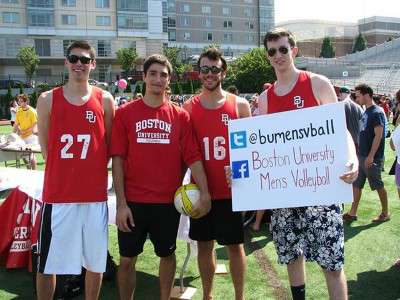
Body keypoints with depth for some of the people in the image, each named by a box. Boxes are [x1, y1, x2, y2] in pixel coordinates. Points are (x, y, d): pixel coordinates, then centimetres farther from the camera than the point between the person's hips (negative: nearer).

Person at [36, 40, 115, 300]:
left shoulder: (105, 100, 3)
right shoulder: (47, 100, 2)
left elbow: (110, 147, 9)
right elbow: (45, 147, 8)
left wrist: (90, 169, 3)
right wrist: (67, 170, 5)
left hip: (95, 195, 1)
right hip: (58, 194, 0)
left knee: (95, 261, 11)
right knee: (47, 263, 8)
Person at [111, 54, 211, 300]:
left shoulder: (180, 116, 2)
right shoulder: (125, 113, -1)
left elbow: (193, 157, -2)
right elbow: (118, 159, -3)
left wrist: (205, 193, -14)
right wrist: (121, 203, -8)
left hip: (169, 201, 1)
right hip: (133, 201, -1)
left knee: (167, 254, 16)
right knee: (127, 258, 8)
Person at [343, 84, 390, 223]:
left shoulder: (377, 112, -15)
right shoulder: (366, 112, 11)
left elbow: (378, 136, -20)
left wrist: (371, 156, -23)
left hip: (372, 158, -9)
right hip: (362, 155, 9)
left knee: (378, 185, 4)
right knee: (356, 184, 10)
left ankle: (385, 213, 18)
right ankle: (352, 213, 17)